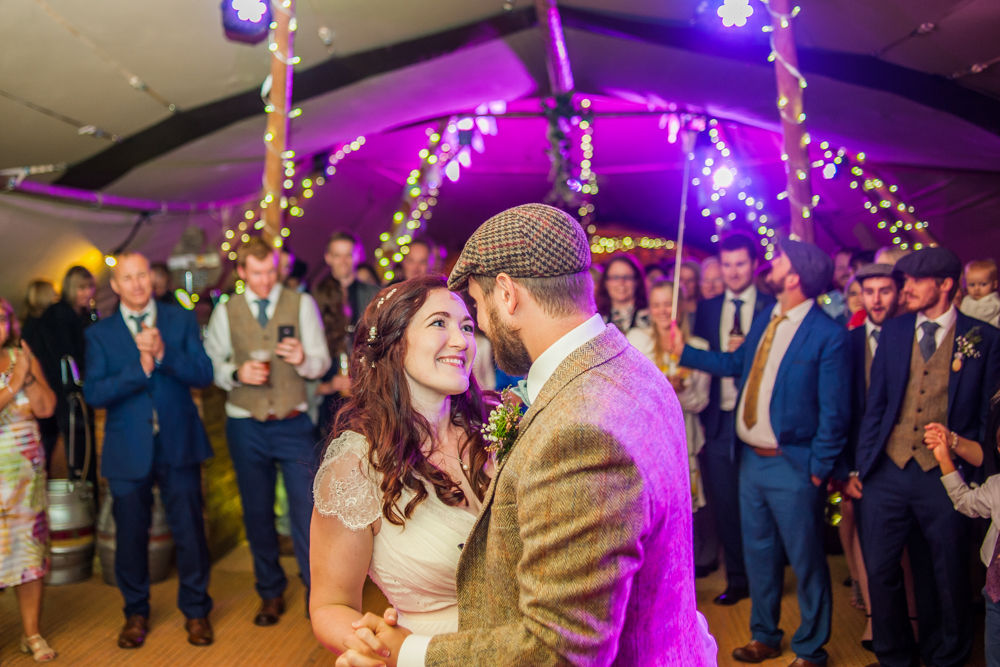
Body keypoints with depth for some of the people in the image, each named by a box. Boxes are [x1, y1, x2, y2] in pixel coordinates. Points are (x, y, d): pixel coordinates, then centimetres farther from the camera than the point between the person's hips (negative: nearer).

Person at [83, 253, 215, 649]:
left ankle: (195, 610, 24)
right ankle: (136, 613, 32)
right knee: (130, 535, 11)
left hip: (178, 446, 0)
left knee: (190, 531, 5)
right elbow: (94, 394, -8)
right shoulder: (99, 334, 3)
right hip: (128, 450, 1)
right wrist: (139, 368, -20)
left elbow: (203, 374, -6)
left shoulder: (181, 320, 3)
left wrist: (163, 353, -21)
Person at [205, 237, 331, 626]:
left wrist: (303, 358, -23)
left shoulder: (302, 305, 3)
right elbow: (210, 365, 6)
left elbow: (321, 363, -1)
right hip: (246, 426, 2)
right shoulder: (225, 312, 6)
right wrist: (237, 373, -14)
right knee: (257, 513, 12)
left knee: (307, 508, -5)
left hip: (293, 423, -2)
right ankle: (271, 594, 29)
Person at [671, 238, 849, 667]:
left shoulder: (828, 335, -15)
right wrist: (683, 352, 15)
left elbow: (834, 411, -14)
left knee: (805, 561, 8)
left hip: (792, 467, -7)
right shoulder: (765, 320, 7)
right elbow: (737, 364, 19)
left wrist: (818, 469, -13)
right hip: (751, 459, 7)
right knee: (758, 554, 19)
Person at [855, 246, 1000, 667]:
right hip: (888, 472, 2)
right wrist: (862, 464, 4)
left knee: (947, 577, 11)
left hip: (945, 475, -2)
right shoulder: (893, 332, 7)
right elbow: (875, 404, 8)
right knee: (880, 570, 7)